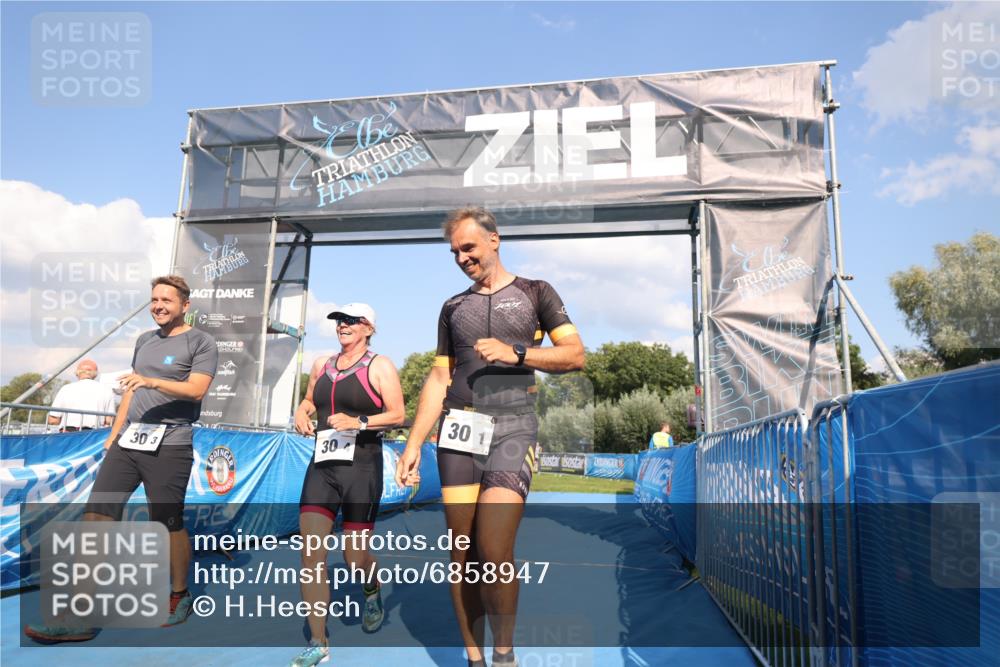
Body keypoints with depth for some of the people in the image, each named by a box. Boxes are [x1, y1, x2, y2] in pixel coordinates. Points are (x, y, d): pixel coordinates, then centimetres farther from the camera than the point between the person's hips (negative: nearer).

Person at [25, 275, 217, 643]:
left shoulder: (201, 342, -1)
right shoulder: (144, 340, 20)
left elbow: (196, 390, -14)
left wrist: (152, 381, -26)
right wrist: (114, 434, 21)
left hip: (169, 444, -7)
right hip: (128, 440, 7)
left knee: (168, 524, -1)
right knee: (95, 516, -2)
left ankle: (179, 596, 22)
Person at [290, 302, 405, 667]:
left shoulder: (379, 366, -4)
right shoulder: (321, 365, 13)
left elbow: (398, 415, -9)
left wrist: (359, 422, -22)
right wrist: (302, 411, 5)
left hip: (362, 467, -5)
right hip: (321, 466, 5)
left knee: (355, 557, 4)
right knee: (311, 553, -5)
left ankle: (373, 595, 41)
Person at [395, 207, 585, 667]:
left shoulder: (534, 293, 8)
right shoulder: (453, 308, 17)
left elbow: (575, 355, 0)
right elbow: (439, 379, 14)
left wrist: (515, 353, -14)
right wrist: (413, 444, 7)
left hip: (512, 429, -3)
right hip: (458, 430, 4)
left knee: (494, 551, -15)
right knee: (462, 553, 2)